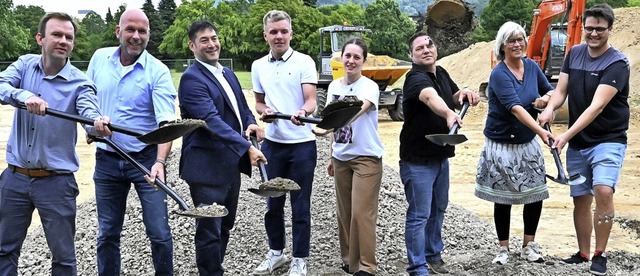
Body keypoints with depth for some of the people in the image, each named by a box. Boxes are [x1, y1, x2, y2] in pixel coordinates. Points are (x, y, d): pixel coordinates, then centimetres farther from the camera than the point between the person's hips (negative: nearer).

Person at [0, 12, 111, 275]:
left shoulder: (79, 82, -9)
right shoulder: (25, 64, 1)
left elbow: (89, 110, -28)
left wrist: (99, 123, -51)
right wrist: (24, 95, -37)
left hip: (56, 182, -3)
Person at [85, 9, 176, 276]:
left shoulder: (158, 71, -12)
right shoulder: (100, 58, 3)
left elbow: (167, 121, -20)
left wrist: (160, 162, -33)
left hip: (146, 158, -3)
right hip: (107, 160, 4)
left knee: (159, 232, -1)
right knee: (107, 233, 13)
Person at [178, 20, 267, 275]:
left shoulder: (228, 74, 13)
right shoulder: (192, 78, -15)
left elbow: (241, 107, 21)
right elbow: (212, 121, -24)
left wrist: (251, 123, -2)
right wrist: (247, 147, -29)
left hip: (230, 164, 9)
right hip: (207, 167, -9)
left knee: (225, 227, 20)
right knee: (210, 231, 0)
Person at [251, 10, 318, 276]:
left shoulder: (304, 62, -7)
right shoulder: (258, 66, 6)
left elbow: (311, 101, -14)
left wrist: (302, 112, -37)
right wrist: (264, 111, -8)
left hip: (302, 144, -4)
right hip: (272, 143, 4)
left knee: (300, 205, 4)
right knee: (273, 202, 13)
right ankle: (276, 252, 30)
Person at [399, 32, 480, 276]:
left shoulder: (441, 73, 5)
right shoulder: (416, 77, -21)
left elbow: (455, 98, 17)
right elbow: (430, 97, -42)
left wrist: (464, 94, -8)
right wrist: (449, 114, -63)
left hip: (441, 156, 8)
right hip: (418, 160, -8)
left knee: (438, 209, 20)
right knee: (420, 214, -4)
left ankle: (433, 253, 37)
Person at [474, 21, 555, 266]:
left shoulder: (532, 67, 0)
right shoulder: (499, 74, -19)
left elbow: (550, 90, 14)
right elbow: (516, 108, -30)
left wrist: (545, 98, -10)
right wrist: (541, 131, -41)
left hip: (528, 143, 5)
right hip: (502, 145, -5)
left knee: (536, 195, 5)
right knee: (503, 199, 5)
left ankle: (529, 246, 21)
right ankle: (503, 249, 20)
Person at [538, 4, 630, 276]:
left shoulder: (617, 63, -15)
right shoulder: (574, 53, 3)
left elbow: (597, 106, -25)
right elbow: (561, 90, 2)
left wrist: (566, 135, -33)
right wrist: (549, 108, -22)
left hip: (608, 140, -5)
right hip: (577, 142, 5)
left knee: (603, 190, -24)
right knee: (580, 199, 11)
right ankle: (583, 253, 25)